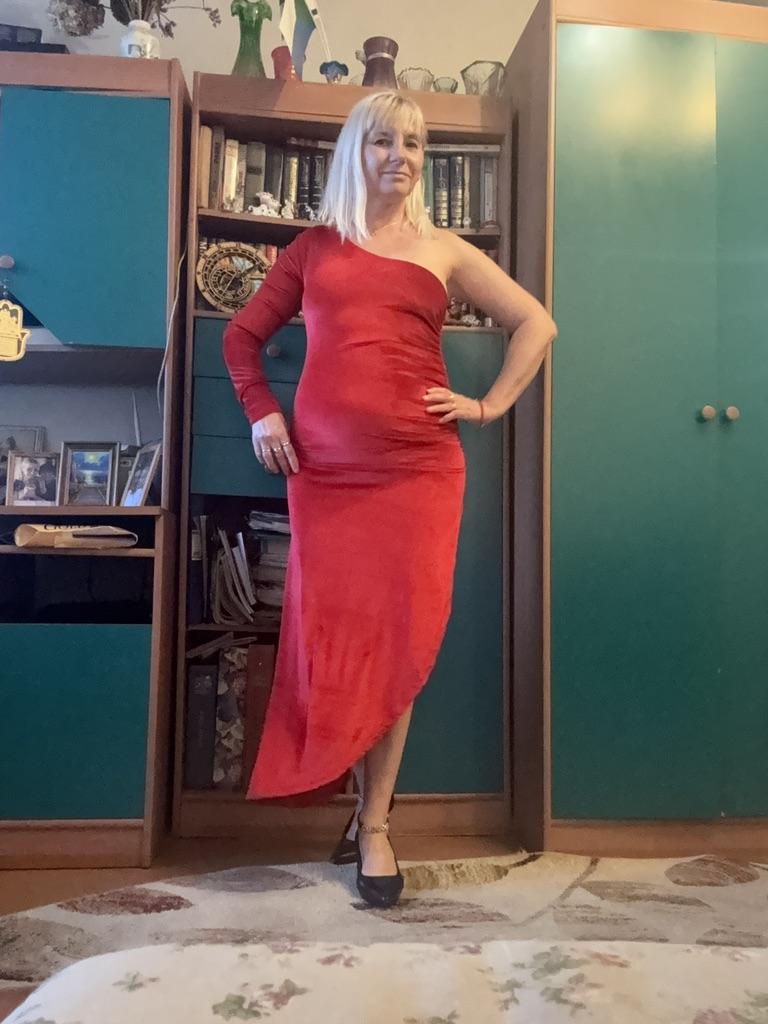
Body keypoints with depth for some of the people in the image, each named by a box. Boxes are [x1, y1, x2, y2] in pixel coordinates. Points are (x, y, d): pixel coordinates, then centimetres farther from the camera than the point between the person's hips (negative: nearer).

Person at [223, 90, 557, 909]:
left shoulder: (443, 252, 13)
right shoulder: (314, 246, 15)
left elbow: (536, 324, 16)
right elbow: (243, 334, 20)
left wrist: (490, 405, 6)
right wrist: (260, 412, 5)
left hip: (417, 470, 0)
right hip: (324, 471, 1)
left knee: (398, 642, -1)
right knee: (331, 639, 2)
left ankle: (374, 824, 12)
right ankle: (366, 796, 26)